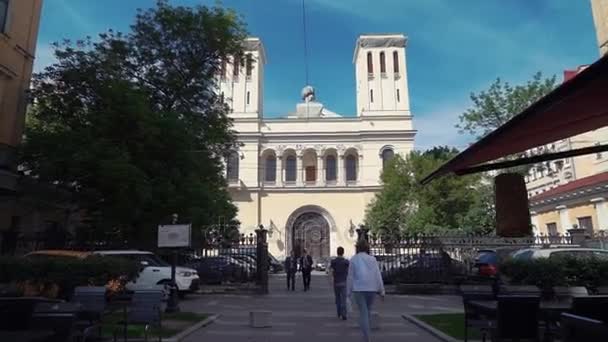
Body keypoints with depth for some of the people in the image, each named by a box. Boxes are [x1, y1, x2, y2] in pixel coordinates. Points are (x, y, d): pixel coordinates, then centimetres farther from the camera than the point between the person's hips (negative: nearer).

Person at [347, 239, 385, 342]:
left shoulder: (353, 259, -1)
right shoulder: (372, 259, 3)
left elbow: (350, 277, -2)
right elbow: (378, 275, -2)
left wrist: (348, 292, 3)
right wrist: (381, 291, 1)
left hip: (358, 289, -2)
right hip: (371, 289, 2)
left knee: (363, 313, -1)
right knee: (368, 310, 22)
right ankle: (365, 331, 28)